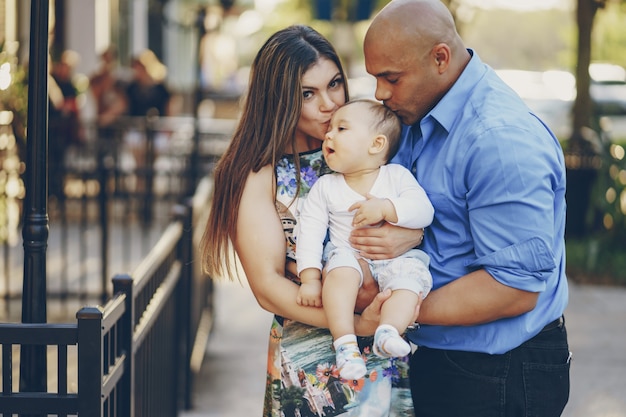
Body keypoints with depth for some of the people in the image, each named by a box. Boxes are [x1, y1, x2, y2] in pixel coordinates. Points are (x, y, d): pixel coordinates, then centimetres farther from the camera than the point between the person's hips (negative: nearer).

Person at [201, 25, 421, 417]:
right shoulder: (260, 175, -5)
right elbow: (267, 285, -12)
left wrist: (412, 234, -22)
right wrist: (356, 323, -24)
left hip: (391, 353, 3)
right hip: (312, 364, -3)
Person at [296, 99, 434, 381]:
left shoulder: (397, 175, 6)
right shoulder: (325, 187, 11)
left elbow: (424, 211, -6)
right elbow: (310, 232, 3)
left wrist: (385, 208, -20)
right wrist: (309, 278, -9)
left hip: (395, 257, 0)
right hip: (349, 256, 0)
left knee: (411, 275, -32)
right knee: (341, 270, -33)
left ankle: (388, 331, -42)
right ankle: (345, 343, -38)